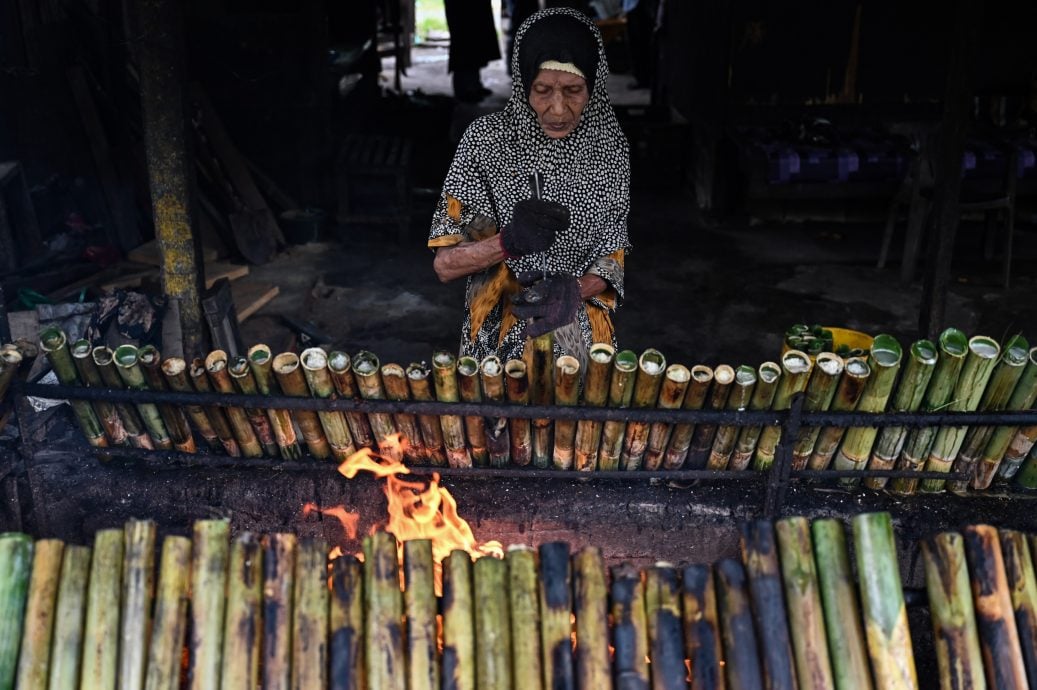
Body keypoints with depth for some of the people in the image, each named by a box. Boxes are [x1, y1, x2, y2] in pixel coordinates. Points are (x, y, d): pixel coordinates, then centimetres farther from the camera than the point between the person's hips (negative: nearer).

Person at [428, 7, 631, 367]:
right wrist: (508, 242, -31)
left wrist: (572, 291, -23)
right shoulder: (486, 138, -13)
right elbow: (445, 263, -12)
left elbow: (611, 257, -2)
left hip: (580, 338, 1)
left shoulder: (608, 146, -7)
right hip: (499, 337, -1)